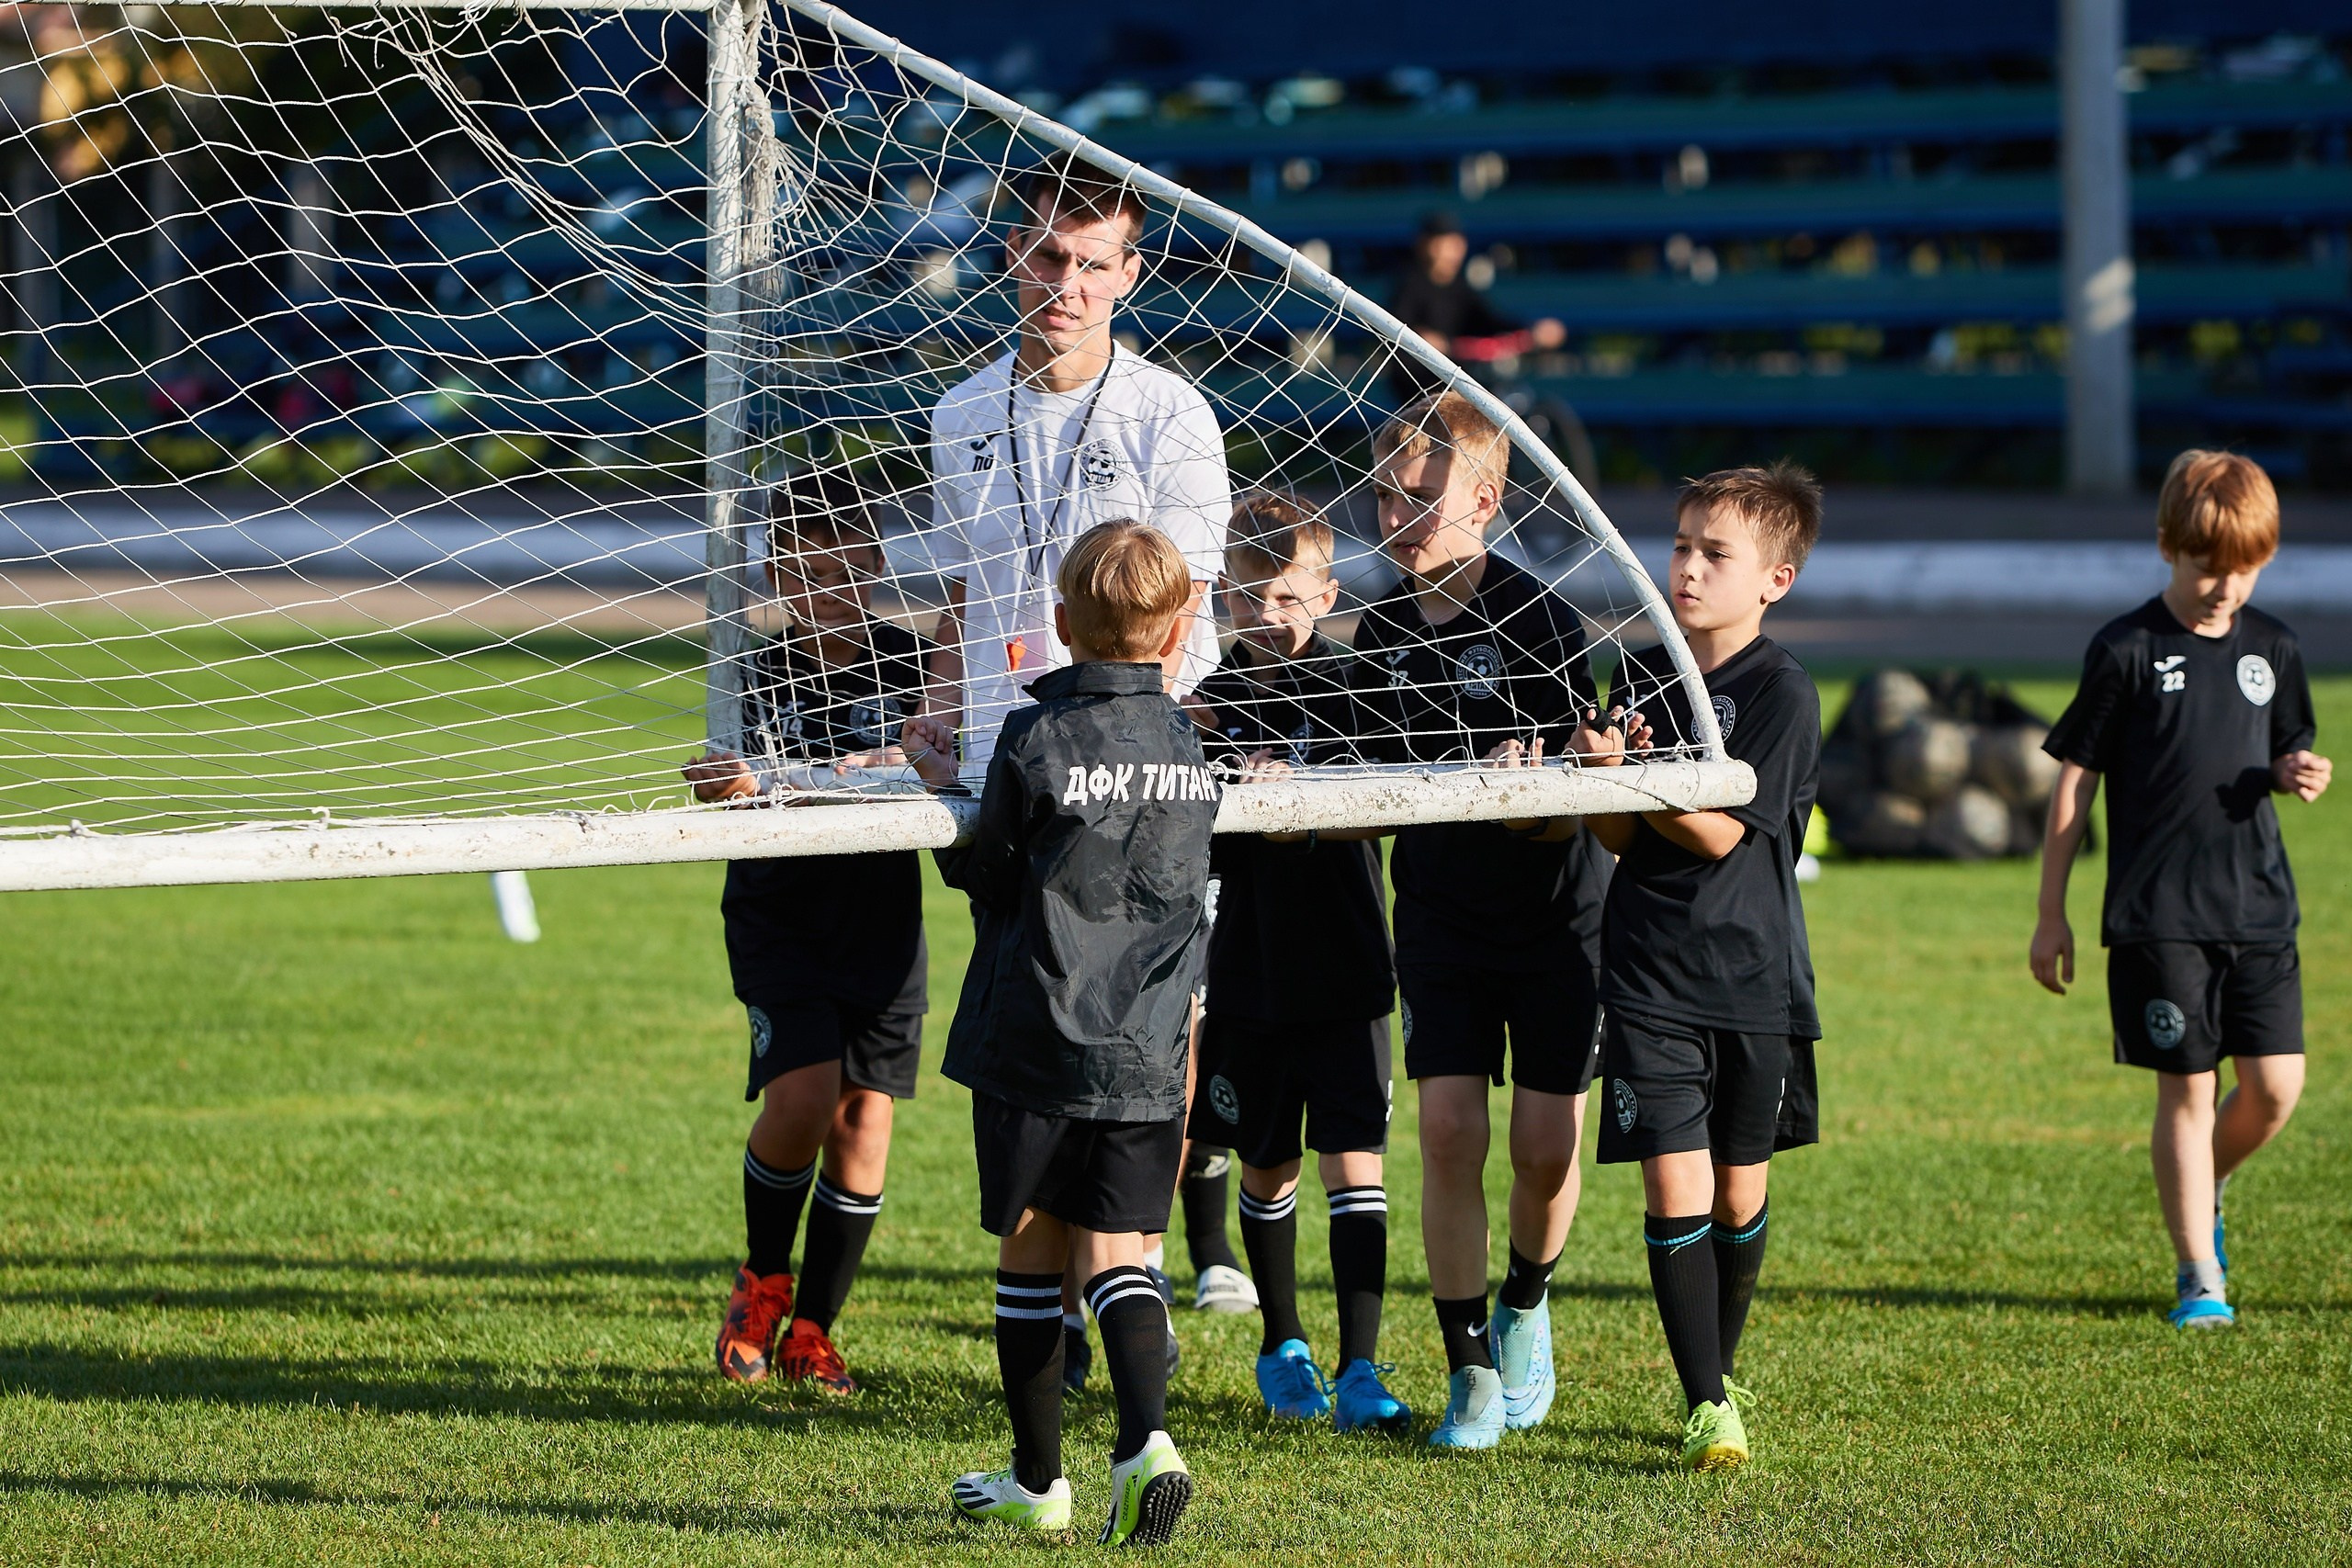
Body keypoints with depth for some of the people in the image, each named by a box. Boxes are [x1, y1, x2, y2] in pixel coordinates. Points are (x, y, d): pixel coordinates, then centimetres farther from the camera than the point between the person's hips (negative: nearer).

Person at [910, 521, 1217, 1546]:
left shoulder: (1035, 740, -10)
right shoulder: (1188, 746, 6)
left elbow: (983, 874, -1)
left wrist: (946, 785, 15)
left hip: (1036, 1042, -3)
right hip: (1148, 1057, 3)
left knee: (1030, 1252, 8)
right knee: (1116, 1255, 5)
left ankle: (1038, 1479, 15)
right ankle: (1146, 1438, -19)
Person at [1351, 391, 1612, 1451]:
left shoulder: (1539, 620, -14)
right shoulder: (1382, 634, 2)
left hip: (1555, 914, -3)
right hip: (1441, 916, 3)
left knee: (1547, 1145, -2)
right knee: (1448, 1127, -9)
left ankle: (1526, 1307, 29)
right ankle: (1470, 1372, -1)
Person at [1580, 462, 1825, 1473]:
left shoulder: (1782, 693, -8)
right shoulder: (1640, 676, 5)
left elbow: (1721, 831, -14)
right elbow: (1619, 837, 7)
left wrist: (1628, 771, -21)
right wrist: (1602, 777, -13)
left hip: (1755, 980, -2)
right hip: (1650, 976, 2)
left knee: (1739, 1194, 9)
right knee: (1674, 1190, -7)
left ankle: (1720, 1369, 30)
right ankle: (1705, 1402, -4)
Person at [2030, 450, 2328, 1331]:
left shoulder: (2271, 648, 7)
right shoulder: (2126, 652, -5)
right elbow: (2075, 781, 0)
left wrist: (2299, 774, -5)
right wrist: (2051, 914, 0)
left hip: (2258, 904, 4)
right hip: (2158, 916, -4)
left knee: (2276, 1085, -2)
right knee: (2187, 1091, -2)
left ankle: (2203, 1192, 28)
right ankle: (2198, 1275, 8)